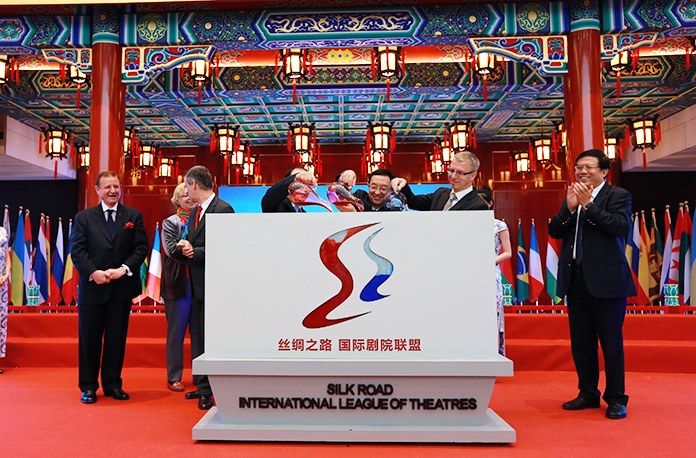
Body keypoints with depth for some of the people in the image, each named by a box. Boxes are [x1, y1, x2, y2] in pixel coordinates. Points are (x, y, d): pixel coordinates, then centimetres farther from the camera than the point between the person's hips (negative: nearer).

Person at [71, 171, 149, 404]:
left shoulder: (134, 216, 7)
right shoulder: (83, 217, 6)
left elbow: (141, 248, 0)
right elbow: (77, 251, -1)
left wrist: (124, 269, -14)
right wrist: (93, 272, -16)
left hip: (122, 288, 1)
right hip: (92, 287, 0)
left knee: (117, 338, 8)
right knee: (89, 339, 6)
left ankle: (113, 384, 20)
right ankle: (88, 387, 19)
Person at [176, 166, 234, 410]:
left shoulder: (223, 209, -13)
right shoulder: (196, 211, 16)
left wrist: (194, 252, -16)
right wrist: (185, 247, -3)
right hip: (197, 285, 10)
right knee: (197, 336, 15)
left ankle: (212, 392, 8)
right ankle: (203, 387, 28)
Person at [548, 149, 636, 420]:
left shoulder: (618, 196, 0)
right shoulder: (571, 199, 16)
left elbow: (622, 227, -16)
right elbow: (554, 231, 6)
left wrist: (588, 205, -16)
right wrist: (570, 208, -8)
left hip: (606, 280, -5)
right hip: (575, 279, 6)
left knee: (611, 343, 1)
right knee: (581, 343, 12)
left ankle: (616, 399, 15)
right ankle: (588, 394, 25)